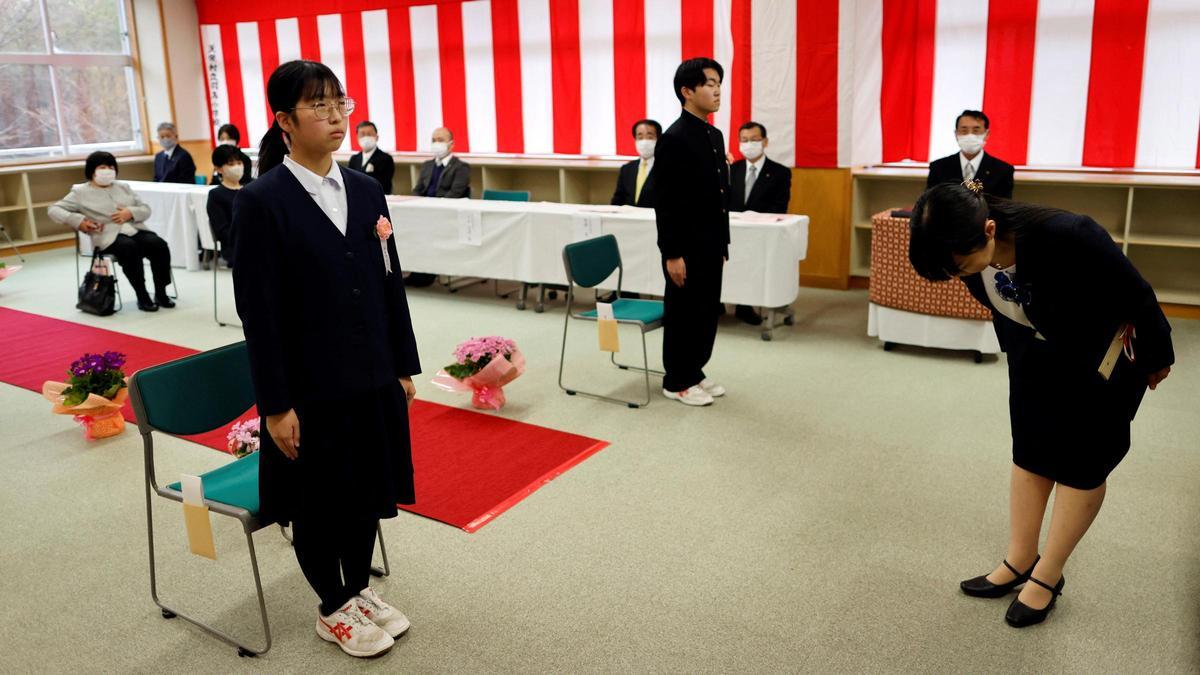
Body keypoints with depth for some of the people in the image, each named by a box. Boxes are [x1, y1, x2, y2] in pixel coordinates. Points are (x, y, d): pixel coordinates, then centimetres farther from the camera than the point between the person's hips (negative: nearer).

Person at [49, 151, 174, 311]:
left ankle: (160, 293, -16)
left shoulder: (123, 186, 22)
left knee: (159, 245, -27)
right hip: (109, 236, -4)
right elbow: (54, 210, 8)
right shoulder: (81, 192, 11)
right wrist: (78, 221, -9)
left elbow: (146, 209, 18)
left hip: (136, 230, 4)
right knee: (130, 248, -37)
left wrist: (130, 212, -5)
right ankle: (142, 297, -28)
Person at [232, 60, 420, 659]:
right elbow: (257, 311, -14)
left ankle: (360, 591, 40)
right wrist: (275, 405, -14)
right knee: (318, 501, 13)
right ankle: (333, 610, 33)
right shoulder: (261, 202, -13)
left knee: (367, 488, 18)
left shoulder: (366, 190, 4)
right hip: (309, 388, -5)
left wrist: (403, 367, 8)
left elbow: (391, 284, 7)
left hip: (372, 379, 5)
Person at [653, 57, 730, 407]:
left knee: (708, 312, 15)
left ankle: (695, 372, 29)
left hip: (711, 245, 8)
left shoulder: (715, 135, 11)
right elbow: (666, 204, -18)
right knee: (683, 314, 3)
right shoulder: (673, 139, -15)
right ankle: (676, 382, 17)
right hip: (686, 247, -8)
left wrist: (723, 243, 16)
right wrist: (672, 254, -18)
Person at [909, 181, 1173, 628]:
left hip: (1105, 354, -5)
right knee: (1030, 454, 8)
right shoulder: (975, 254, -20)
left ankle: (1047, 576, 14)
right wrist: (1017, 351, 17)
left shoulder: (1066, 237, -39)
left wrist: (1157, 356, -6)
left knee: (1081, 462, 3)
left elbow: (1137, 296, -21)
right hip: (1038, 352, 5)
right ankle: (1019, 562, 21)